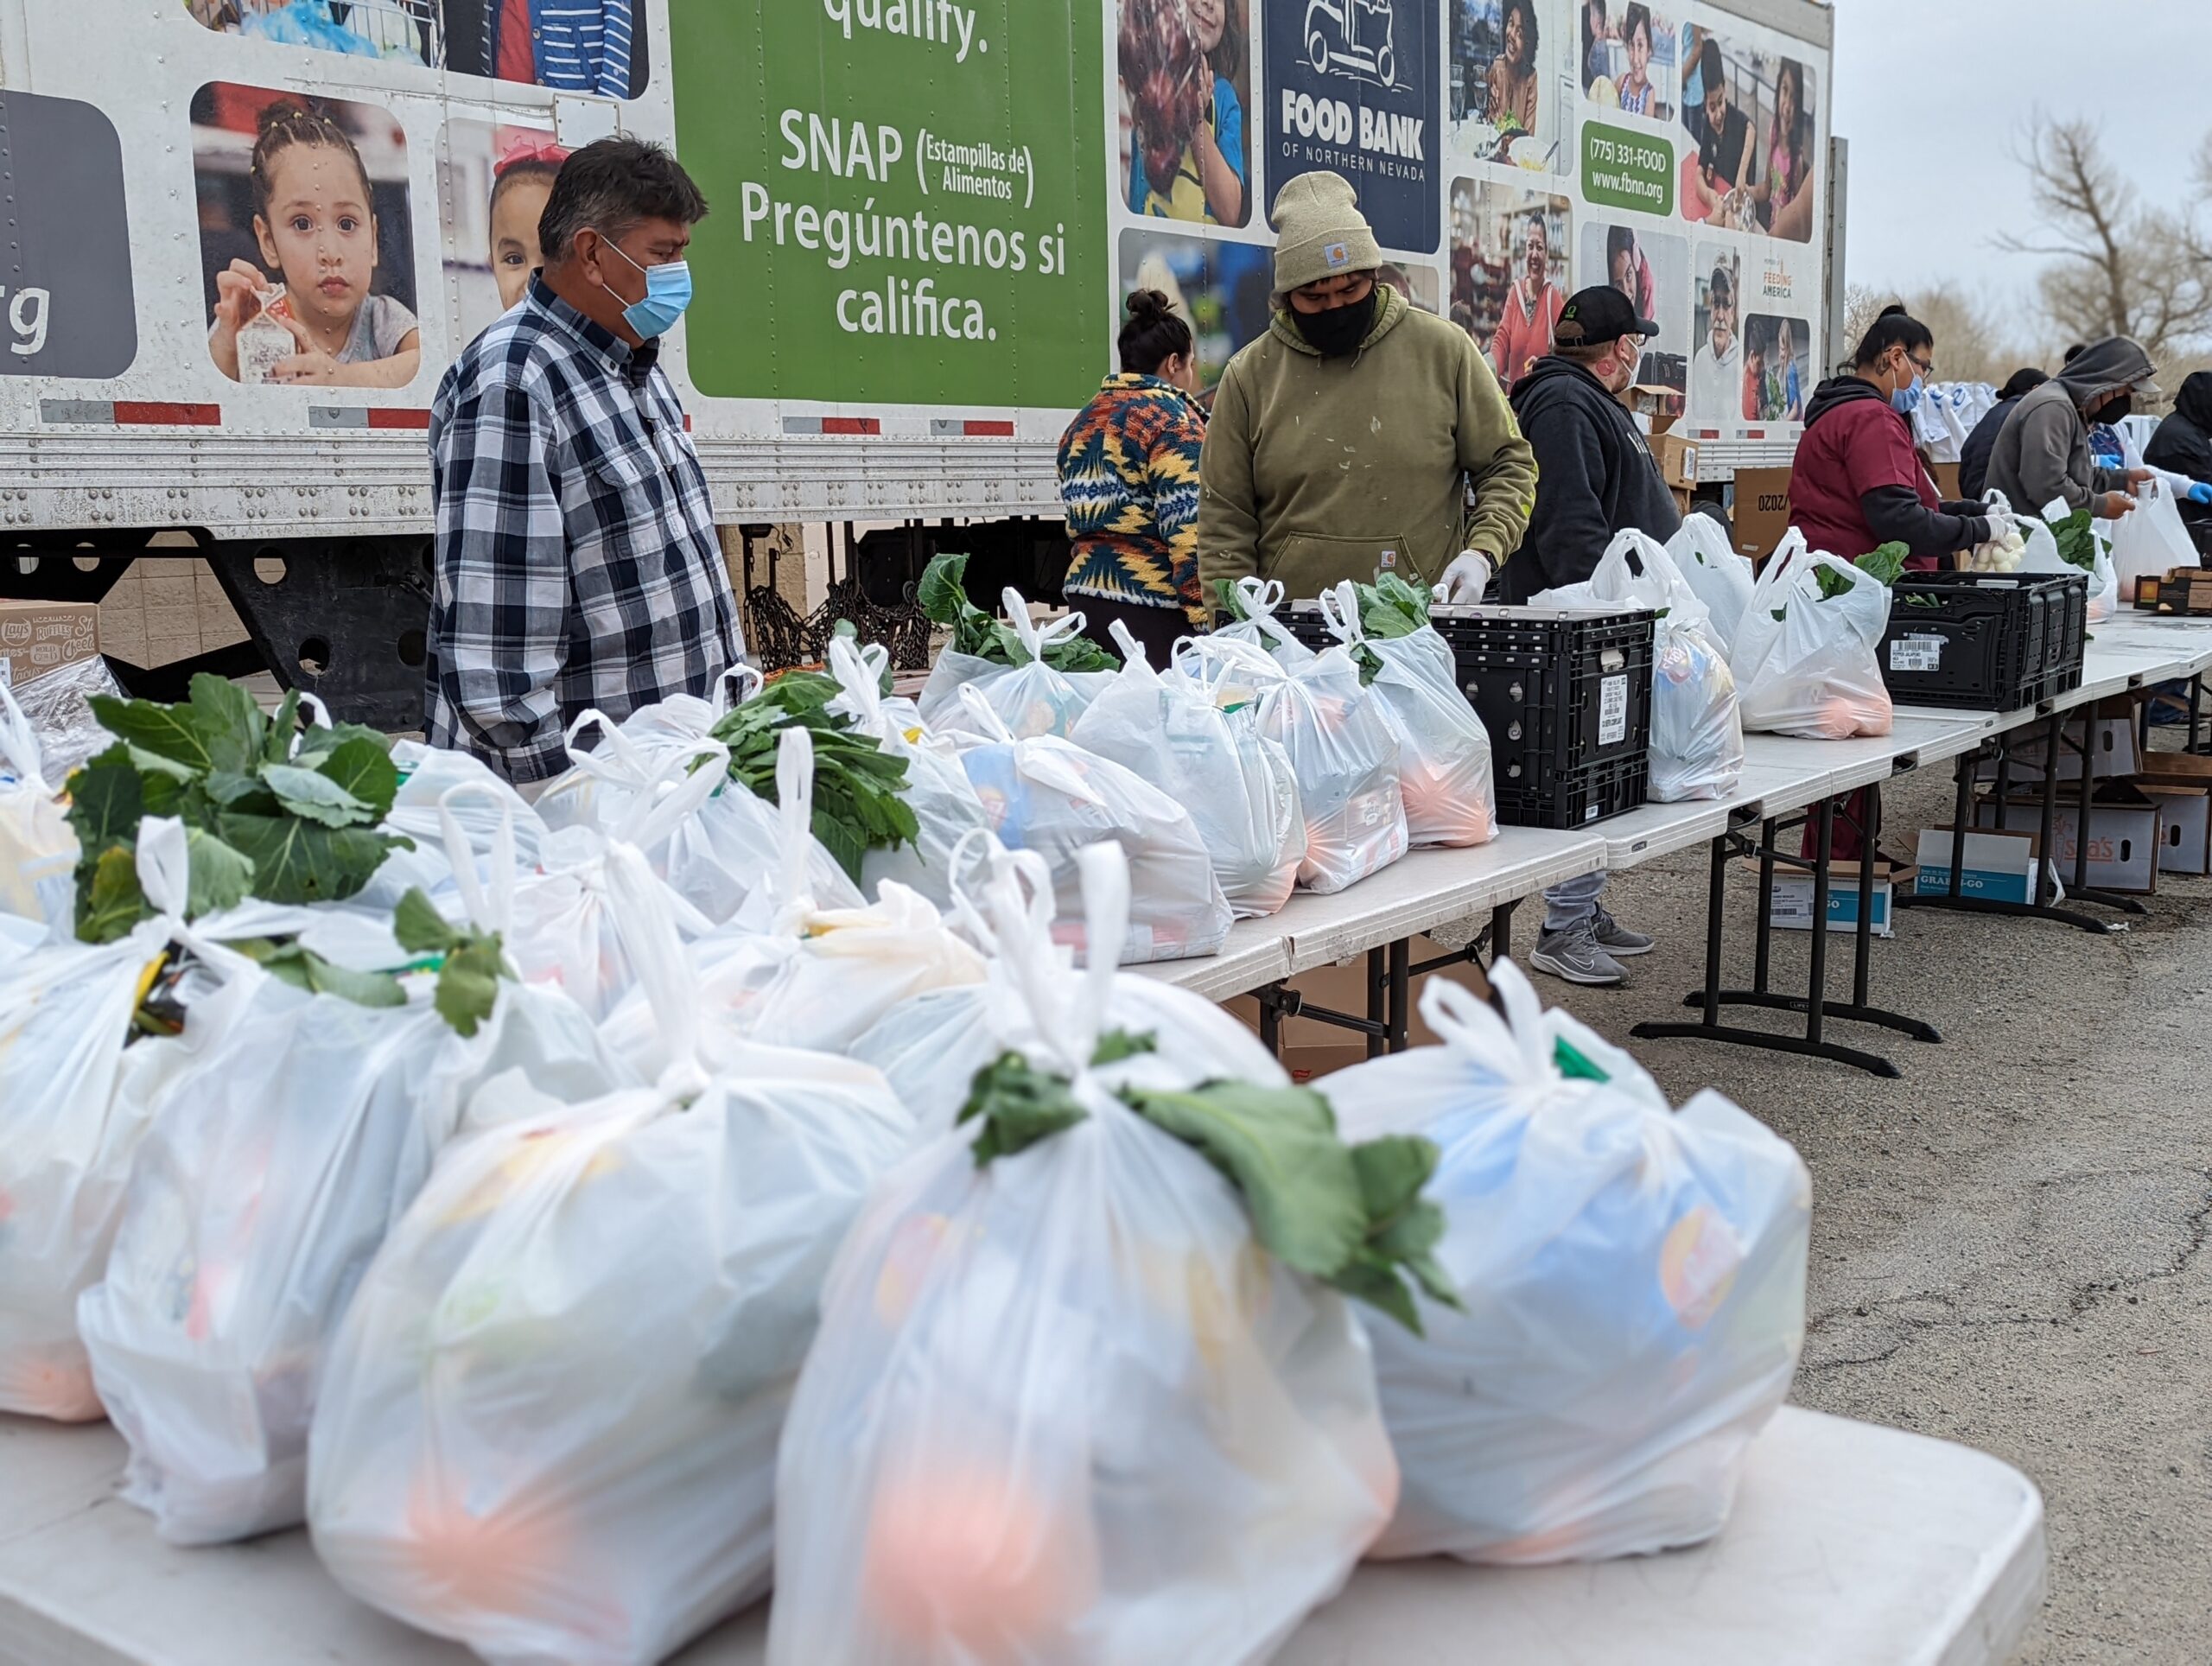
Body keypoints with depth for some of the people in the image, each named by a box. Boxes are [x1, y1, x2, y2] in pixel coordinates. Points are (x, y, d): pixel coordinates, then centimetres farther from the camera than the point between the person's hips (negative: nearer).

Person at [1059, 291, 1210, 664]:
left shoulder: (1084, 421, 16)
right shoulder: (1172, 418, -7)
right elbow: (1189, 534, -16)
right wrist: (1206, 618, -16)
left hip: (1086, 595, 8)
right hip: (1149, 606, -8)